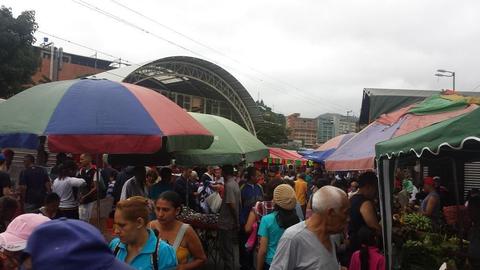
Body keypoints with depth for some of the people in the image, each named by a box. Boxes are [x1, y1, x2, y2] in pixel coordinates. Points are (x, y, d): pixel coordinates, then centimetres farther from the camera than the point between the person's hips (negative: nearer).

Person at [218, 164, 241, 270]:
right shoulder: (236, 184, 8)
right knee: (230, 248, 20)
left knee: (226, 250, 2)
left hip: (226, 223, -9)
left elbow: (231, 204, -23)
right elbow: (239, 203, 13)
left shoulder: (228, 185, -19)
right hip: (232, 223, 9)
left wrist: (236, 221, -14)